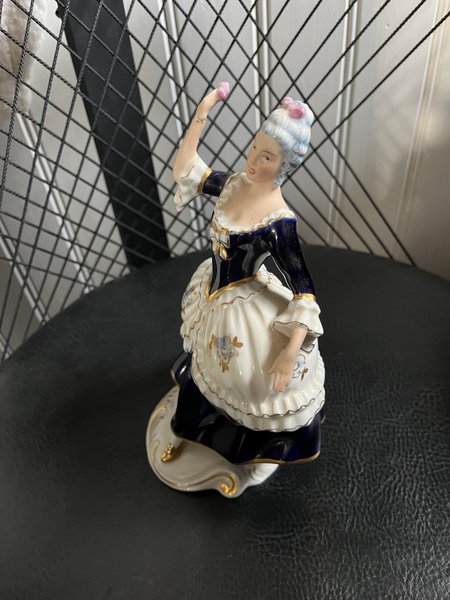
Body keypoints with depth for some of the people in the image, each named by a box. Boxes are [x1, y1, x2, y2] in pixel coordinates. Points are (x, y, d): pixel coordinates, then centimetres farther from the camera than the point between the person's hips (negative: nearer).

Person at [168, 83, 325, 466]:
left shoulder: (279, 221, -31)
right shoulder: (235, 184, -11)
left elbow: (303, 291, -27)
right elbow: (185, 170, 4)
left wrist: (291, 352, -31)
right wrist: (199, 118, -6)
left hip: (245, 308, -7)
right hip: (212, 296, 7)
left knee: (260, 380, 16)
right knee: (213, 363, 34)